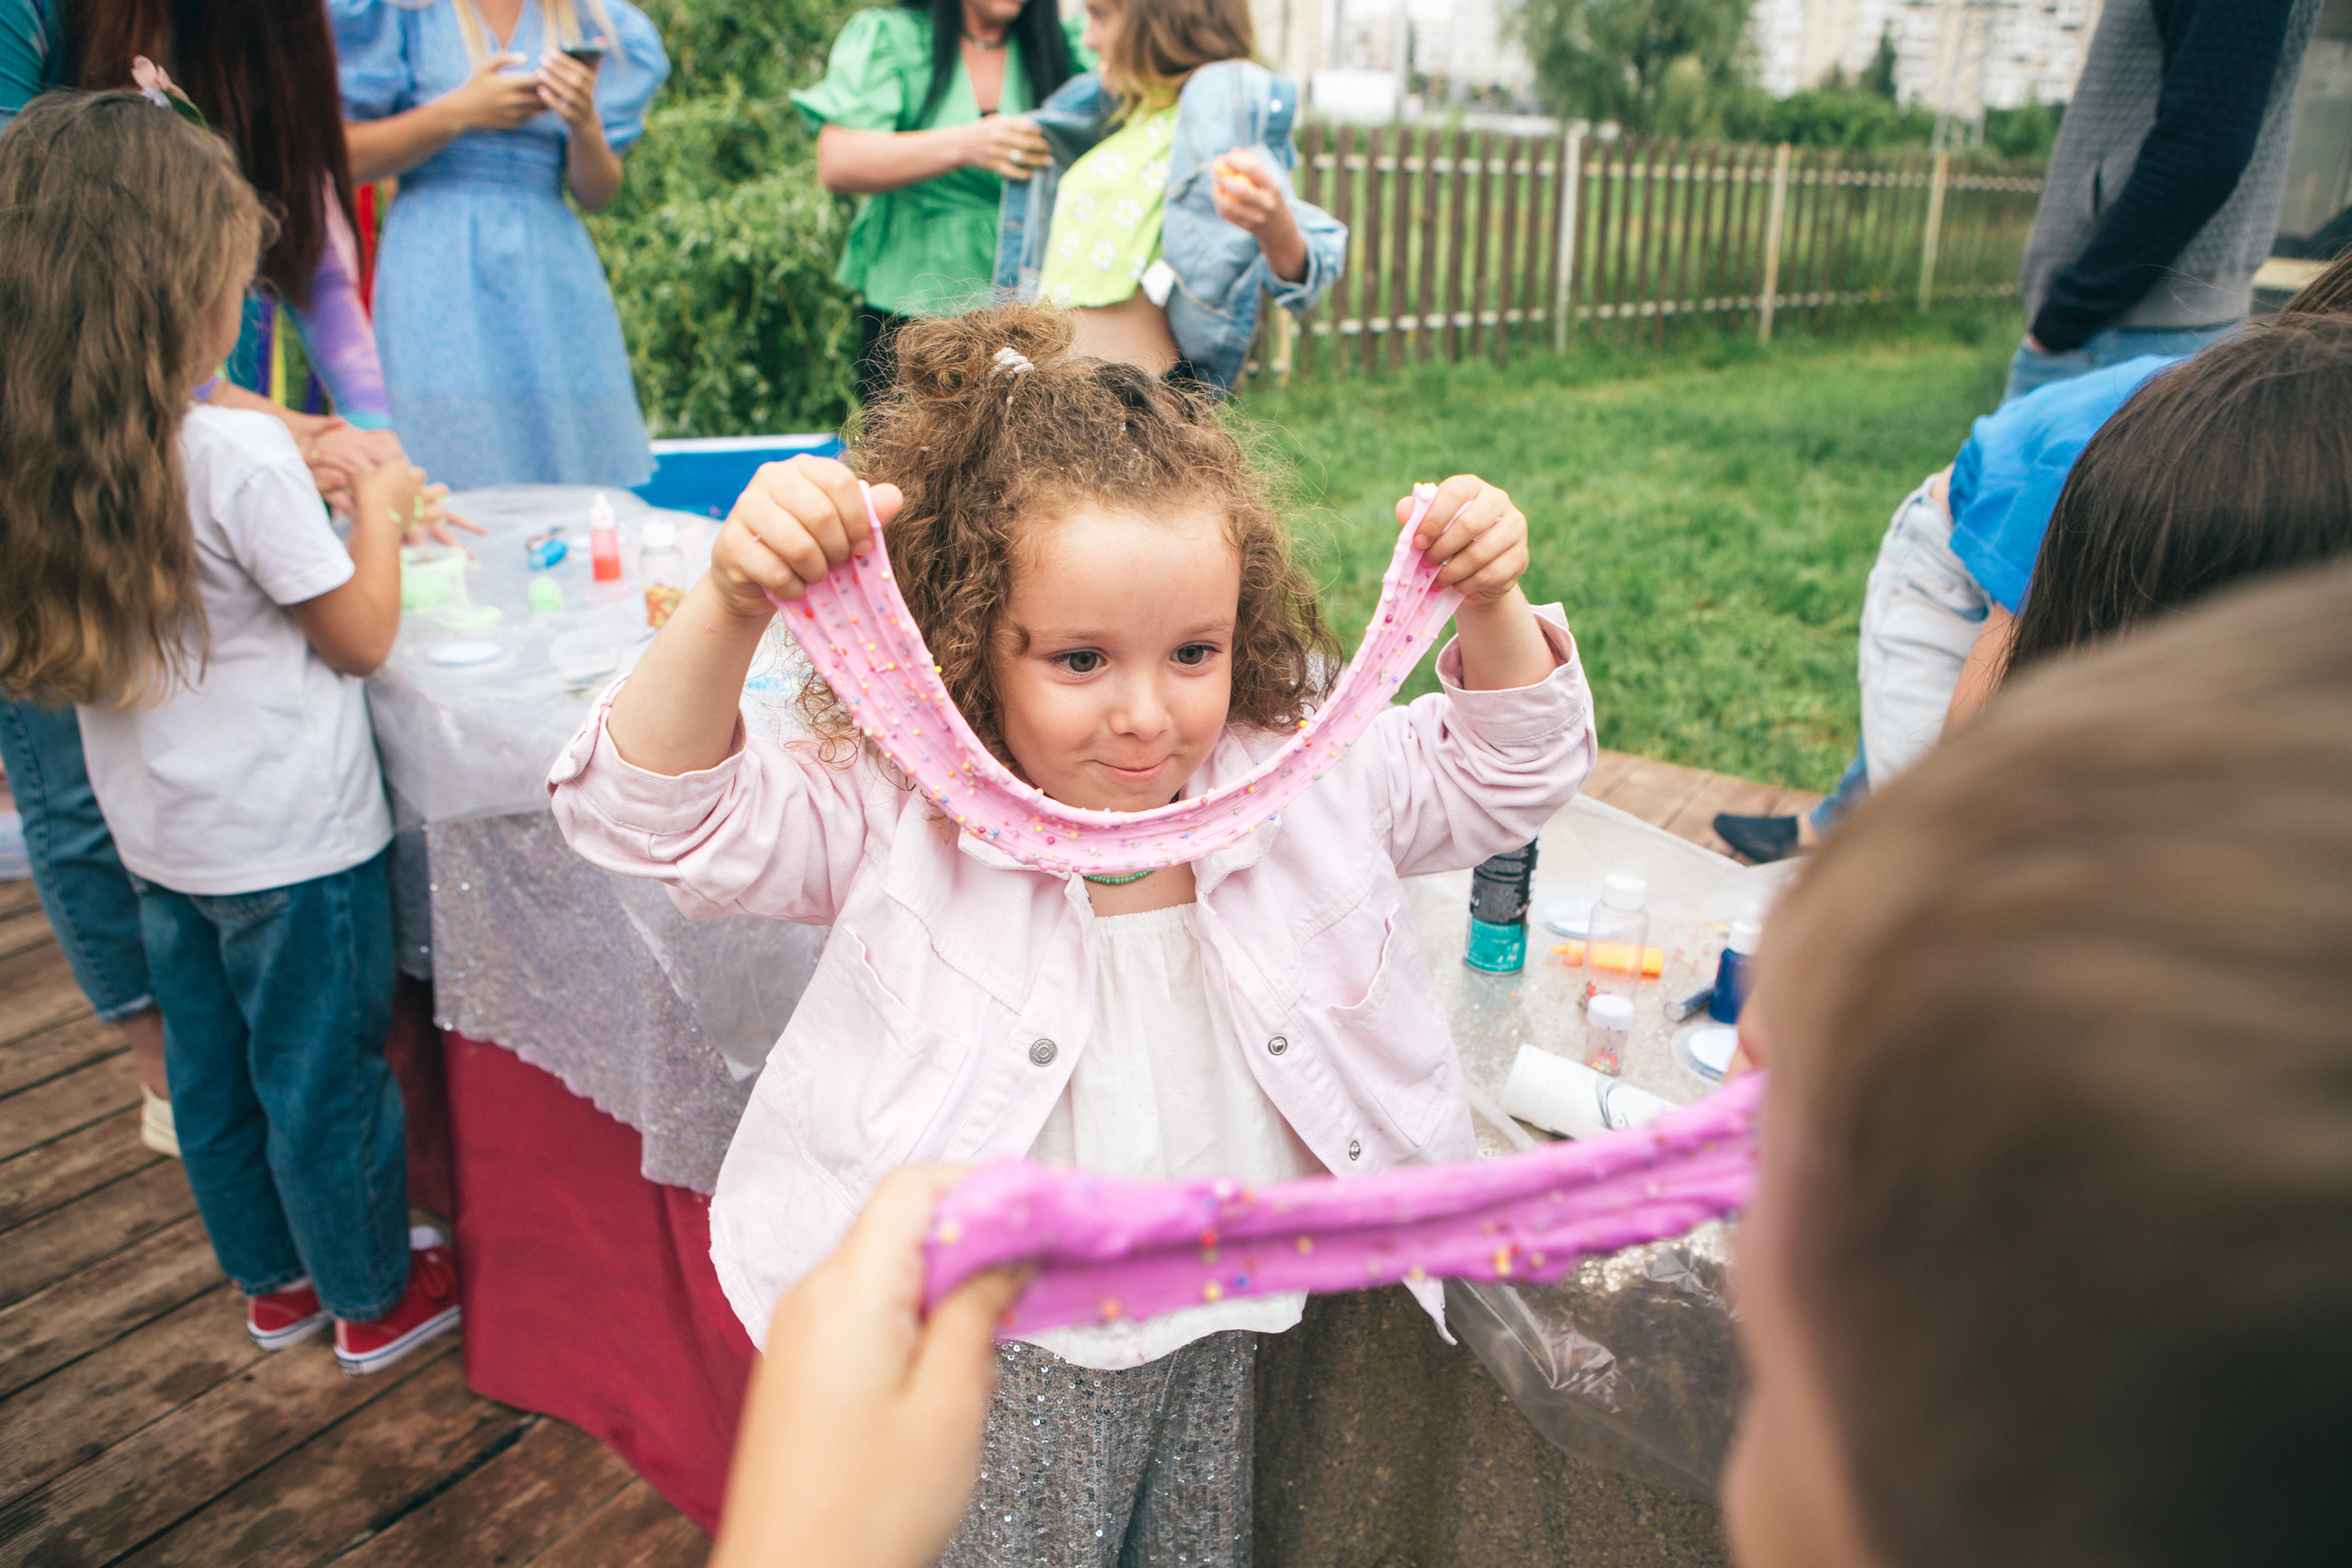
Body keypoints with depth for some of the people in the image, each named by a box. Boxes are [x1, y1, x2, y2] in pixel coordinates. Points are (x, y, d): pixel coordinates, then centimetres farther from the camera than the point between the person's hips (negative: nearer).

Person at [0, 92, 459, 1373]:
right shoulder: (242, 456, -23)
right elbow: (361, 638, -14)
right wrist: (378, 508, 1)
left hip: (159, 844, 7)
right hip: (293, 845, -7)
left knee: (209, 1074, 21)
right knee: (325, 1077, 10)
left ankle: (272, 1279, 40)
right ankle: (376, 1295, 30)